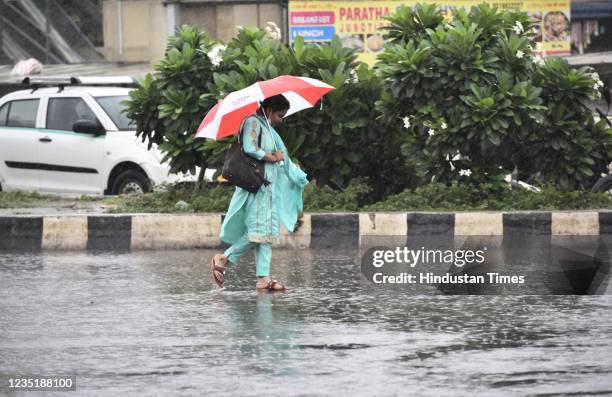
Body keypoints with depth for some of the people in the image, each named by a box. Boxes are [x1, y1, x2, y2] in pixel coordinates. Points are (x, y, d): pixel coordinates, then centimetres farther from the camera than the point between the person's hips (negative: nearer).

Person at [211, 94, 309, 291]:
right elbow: (250, 149, -20)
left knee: (268, 232, 2)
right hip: (256, 185, -10)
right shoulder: (253, 123, -6)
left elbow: (281, 156, 26)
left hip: (270, 187, 10)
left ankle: (263, 278, -3)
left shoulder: (267, 128, 23)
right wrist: (272, 158, -9)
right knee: (258, 230, -14)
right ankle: (223, 259, -5)